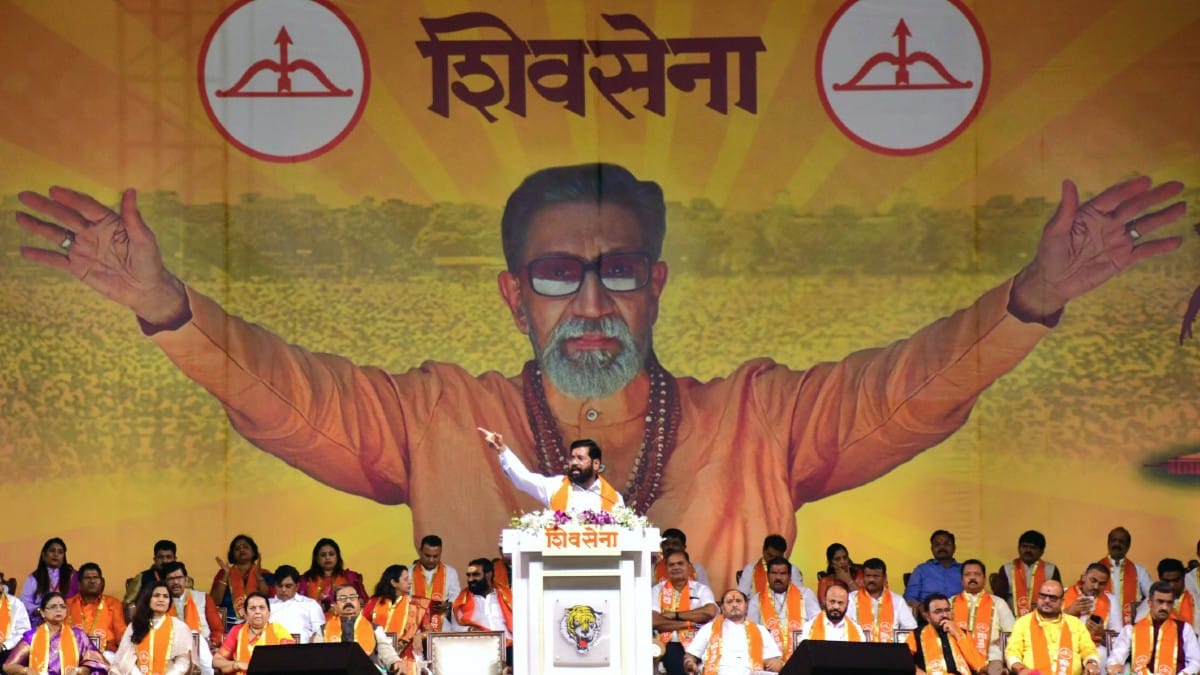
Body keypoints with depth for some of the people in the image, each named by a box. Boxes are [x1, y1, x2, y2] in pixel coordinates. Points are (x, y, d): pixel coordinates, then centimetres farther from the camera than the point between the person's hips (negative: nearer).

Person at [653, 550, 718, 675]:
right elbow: (653, 621, -6)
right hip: (670, 645, 0)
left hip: (696, 645, 0)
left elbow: (710, 612, -13)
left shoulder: (701, 589, 7)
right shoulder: (658, 590, 8)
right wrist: (687, 624, -9)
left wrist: (675, 615, -9)